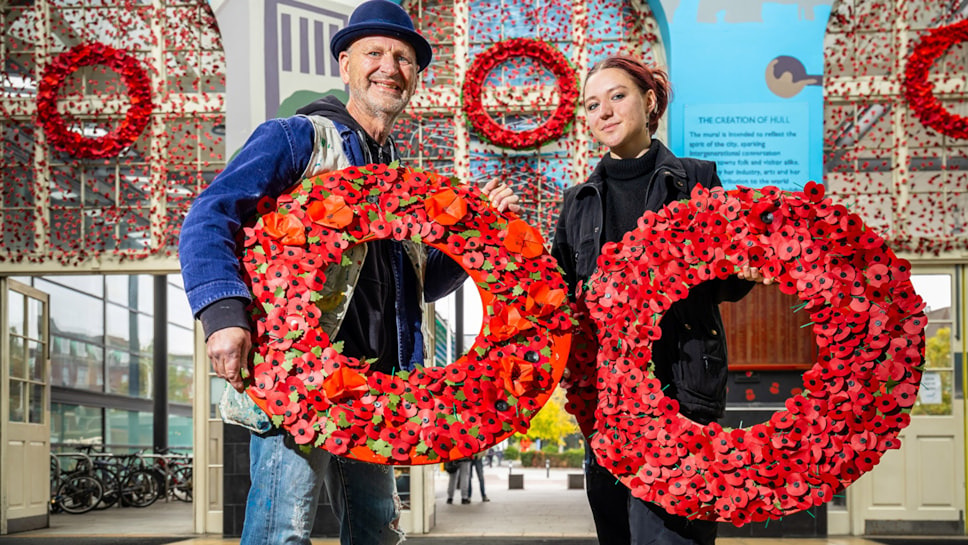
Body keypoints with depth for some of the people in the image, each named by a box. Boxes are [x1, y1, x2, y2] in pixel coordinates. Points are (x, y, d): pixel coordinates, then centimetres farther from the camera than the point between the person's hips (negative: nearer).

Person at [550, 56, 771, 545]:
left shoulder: (695, 179, 7)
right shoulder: (579, 202, 15)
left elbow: (723, 285, 8)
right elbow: (561, 294, 16)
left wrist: (744, 273, -14)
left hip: (678, 380, -4)